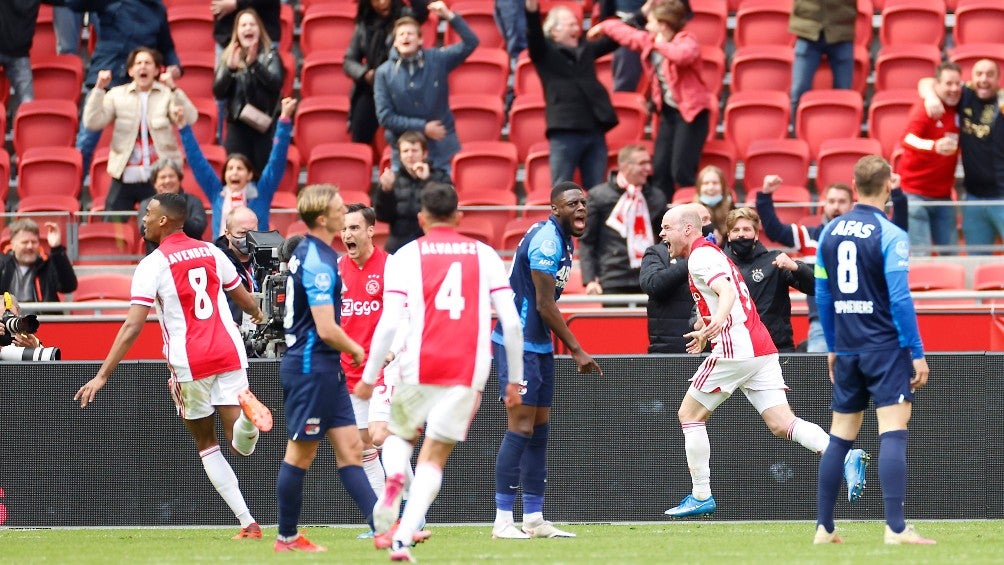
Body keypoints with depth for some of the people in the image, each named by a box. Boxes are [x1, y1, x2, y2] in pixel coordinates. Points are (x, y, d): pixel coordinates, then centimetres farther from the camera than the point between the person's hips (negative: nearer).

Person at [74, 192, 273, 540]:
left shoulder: (153, 265, -6)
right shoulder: (211, 253, 9)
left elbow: (133, 326, -13)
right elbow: (244, 299, 23)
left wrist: (102, 375, -12)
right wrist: (258, 315, 48)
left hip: (189, 366, -3)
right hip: (229, 355, 3)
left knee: (206, 445, 13)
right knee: (241, 445, 2)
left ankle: (247, 522, 3)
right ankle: (246, 410, -33)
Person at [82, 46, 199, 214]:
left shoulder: (168, 94, 3)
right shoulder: (117, 95, 8)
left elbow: (190, 119, -13)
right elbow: (92, 122, -2)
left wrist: (173, 89, -26)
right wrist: (99, 89, -11)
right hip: (125, 176, 2)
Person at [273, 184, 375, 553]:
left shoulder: (307, 253, 11)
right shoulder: (318, 262, -19)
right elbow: (326, 329, -22)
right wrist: (355, 350, -5)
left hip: (324, 370, 10)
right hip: (311, 367, -10)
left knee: (350, 448, 4)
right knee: (300, 454, 1)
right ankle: (287, 537, 10)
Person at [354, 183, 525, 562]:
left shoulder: (405, 257, 3)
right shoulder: (486, 255, 8)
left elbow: (389, 323, -6)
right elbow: (511, 321, 3)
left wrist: (369, 378, 2)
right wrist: (515, 379, 10)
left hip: (419, 368, -1)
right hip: (469, 372, 1)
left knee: (399, 435, 25)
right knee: (433, 460, 7)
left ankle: (394, 480, -9)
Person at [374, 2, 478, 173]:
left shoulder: (437, 60, -3)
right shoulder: (384, 72, -6)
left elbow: (471, 43, -10)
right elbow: (385, 117, -8)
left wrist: (449, 16, -21)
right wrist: (422, 127, -13)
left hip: (440, 148, 0)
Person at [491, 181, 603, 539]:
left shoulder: (561, 240, 12)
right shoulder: (546, 241, -18)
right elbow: (545, 305, -19)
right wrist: (577, 351, -15)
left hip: (540, 345, 10)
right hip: (518, 344, -10)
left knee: (540, 429, 10)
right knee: (520, 427, -11)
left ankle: (534, 519, 14)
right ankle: (503, 520, -10)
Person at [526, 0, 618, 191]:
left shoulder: (586, 50, 19)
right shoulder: (545, 51, 4)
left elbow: (614, 39, 26)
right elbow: (534, 35, -14)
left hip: (594, 129, 5)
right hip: (565, 131, -5)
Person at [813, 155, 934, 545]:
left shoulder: (830, 233, 7)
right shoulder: (890, 235, -10)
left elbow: (822, 296, 13)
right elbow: (900, 298, -14)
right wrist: (917, 353, -9)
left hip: (846, 351, 6)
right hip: (885, 349, -6)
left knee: (839, 438, 12)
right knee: (893, 434, -10)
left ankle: (824, 528, 15)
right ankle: (896, 528, -19)